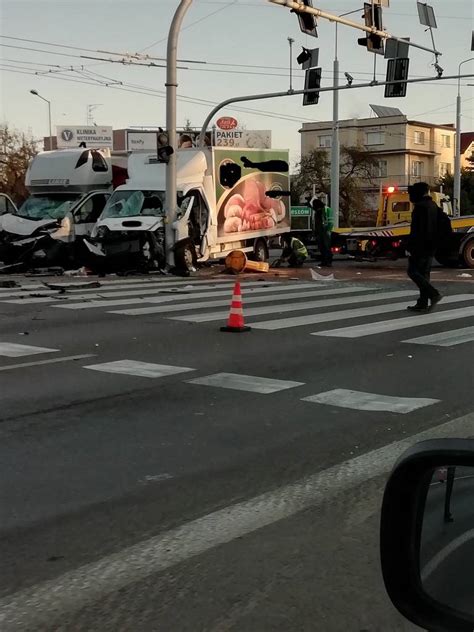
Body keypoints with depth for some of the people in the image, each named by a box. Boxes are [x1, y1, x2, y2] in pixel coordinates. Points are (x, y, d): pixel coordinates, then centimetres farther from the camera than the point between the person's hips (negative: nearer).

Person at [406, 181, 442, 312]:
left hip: (420, 246, -9)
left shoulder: (420, 207, -15)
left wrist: (410, 247, -17)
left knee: (413, 271, -4)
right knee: (424, 273, 11)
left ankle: (433, 294, -14)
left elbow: (415, 229, -20)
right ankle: (423, 303, 10)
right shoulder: (433, 206, 14)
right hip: (431, 247, 9)